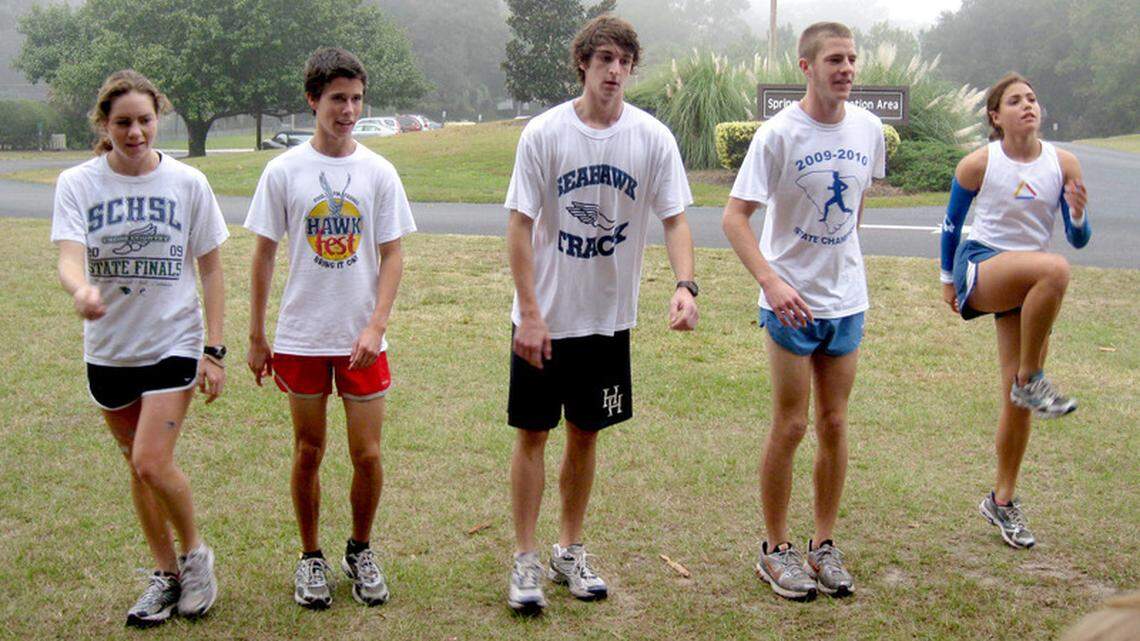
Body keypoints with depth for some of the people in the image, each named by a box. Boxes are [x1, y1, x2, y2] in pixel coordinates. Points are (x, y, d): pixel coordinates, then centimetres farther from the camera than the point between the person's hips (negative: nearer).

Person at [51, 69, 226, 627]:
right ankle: (166, 575, 28)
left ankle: (196, 554, 12)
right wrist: (81, 290, -42)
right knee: (140, 466, 12)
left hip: (174, 343, -2)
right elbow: (69, 256, -18)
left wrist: (214, 349, -6)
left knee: (152, 462, -13)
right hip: (109, 348, 2)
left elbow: (210, 269, 0)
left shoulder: (187, 183, -5)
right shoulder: (78, 184, -4)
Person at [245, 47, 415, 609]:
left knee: (367, 454, 3)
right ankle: (311, 557, 26)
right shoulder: (283, 172, -1)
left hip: (362, 340, 0)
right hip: (301, 338, 0)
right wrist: (256, 337, 3)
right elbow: (263, 255, 3)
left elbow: (392, 256, 0)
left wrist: (375, 326, -12)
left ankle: (360, 551, 25)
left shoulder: (379, 172, 0)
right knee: (308, 453, 9)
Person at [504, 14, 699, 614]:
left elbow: (674, 219, -2)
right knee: (532, 434, 3)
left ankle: (569, 550, 28)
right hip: (544, 317, -2)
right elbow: (520, 227, -7)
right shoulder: (544, 133, -9)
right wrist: (530, 313, -12)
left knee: (585, 435, 13)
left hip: (608, 317, 2)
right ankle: (525, 559, 16)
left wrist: (685, 284, -20)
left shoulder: (652, 137, -4)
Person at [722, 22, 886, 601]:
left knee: (834, 424, 10)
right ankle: (776, 549, 17)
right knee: (790, 427, 2)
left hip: (847, 300, 5)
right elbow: (735, 216, -17)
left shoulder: (868, 129, 2)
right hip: (792, 302, -4)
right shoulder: (779, 134, -14)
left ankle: (824, 545, 24)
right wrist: (771, 281, -28)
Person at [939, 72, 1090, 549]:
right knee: (1053, 269, -36)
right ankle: (1031, 381, -21)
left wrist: (1078, 215, -18)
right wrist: (948, 280, 12)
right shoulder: (978, 165, -6)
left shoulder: (1063, 164, 1)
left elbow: (1079, 240, 4)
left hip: (1031, 288, 4)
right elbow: (951, 225, 7)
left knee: (1018, 400, 3)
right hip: (981, 270, -4)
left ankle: (1002, 501, 19)